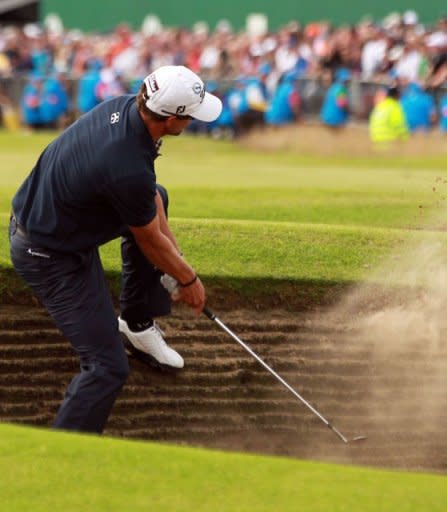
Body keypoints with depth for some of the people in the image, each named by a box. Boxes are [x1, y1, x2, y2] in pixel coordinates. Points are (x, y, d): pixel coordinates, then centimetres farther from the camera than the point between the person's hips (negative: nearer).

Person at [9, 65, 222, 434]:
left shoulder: (126, 108, -11)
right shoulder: (129, 171, -35)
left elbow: (148, 197, 3)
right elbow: (150, 241, -15)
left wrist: (175, 256, 2)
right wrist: (189, 279, 3)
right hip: (54, 258, -9)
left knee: (155, 199, 29)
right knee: (108, 368, -10)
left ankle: (138, 322, 39)